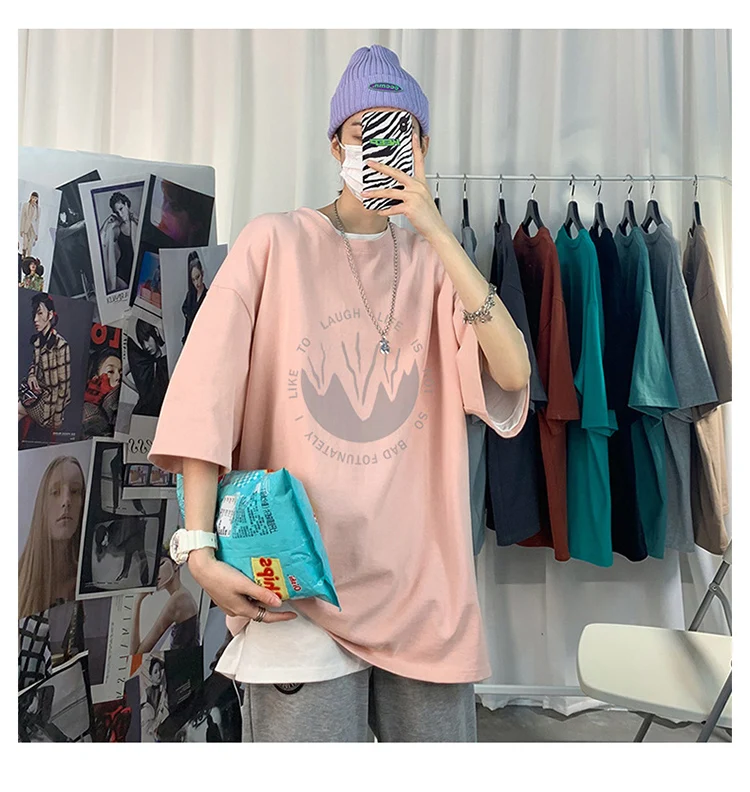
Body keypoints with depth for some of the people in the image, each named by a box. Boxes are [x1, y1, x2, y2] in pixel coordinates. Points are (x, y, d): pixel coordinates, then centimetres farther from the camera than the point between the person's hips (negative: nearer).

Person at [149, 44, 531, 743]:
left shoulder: (431, 262, 9)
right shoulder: (275, 242, 1)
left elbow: (513, 372, -7)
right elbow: (204, 393, -7)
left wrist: (432, 227, -11)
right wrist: (201, 548, -14)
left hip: (421, 580, 4)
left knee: (439, 737, 14)